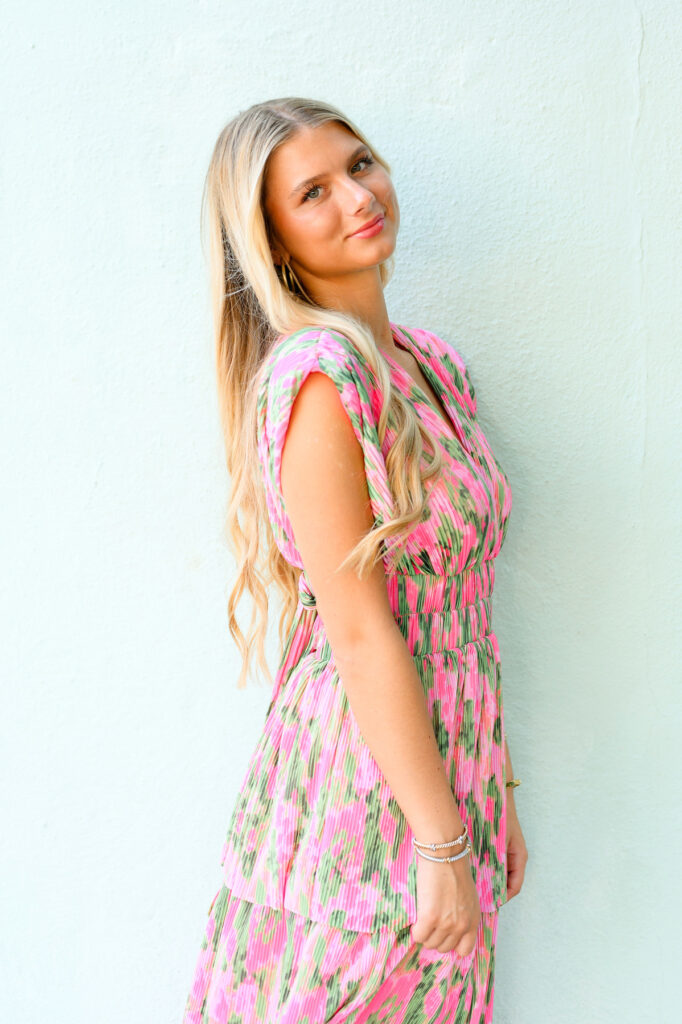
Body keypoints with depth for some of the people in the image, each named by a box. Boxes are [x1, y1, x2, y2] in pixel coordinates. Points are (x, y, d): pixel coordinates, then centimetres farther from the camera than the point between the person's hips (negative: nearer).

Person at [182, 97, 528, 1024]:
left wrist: (495, 795, 11)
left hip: (447, 762, 7)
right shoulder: (316, 372, -19)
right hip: (366, 771, -7)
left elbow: (464, 601, 8)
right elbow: (360, 631, -21)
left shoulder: (433, 361, 6)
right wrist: (443, 843, -16)